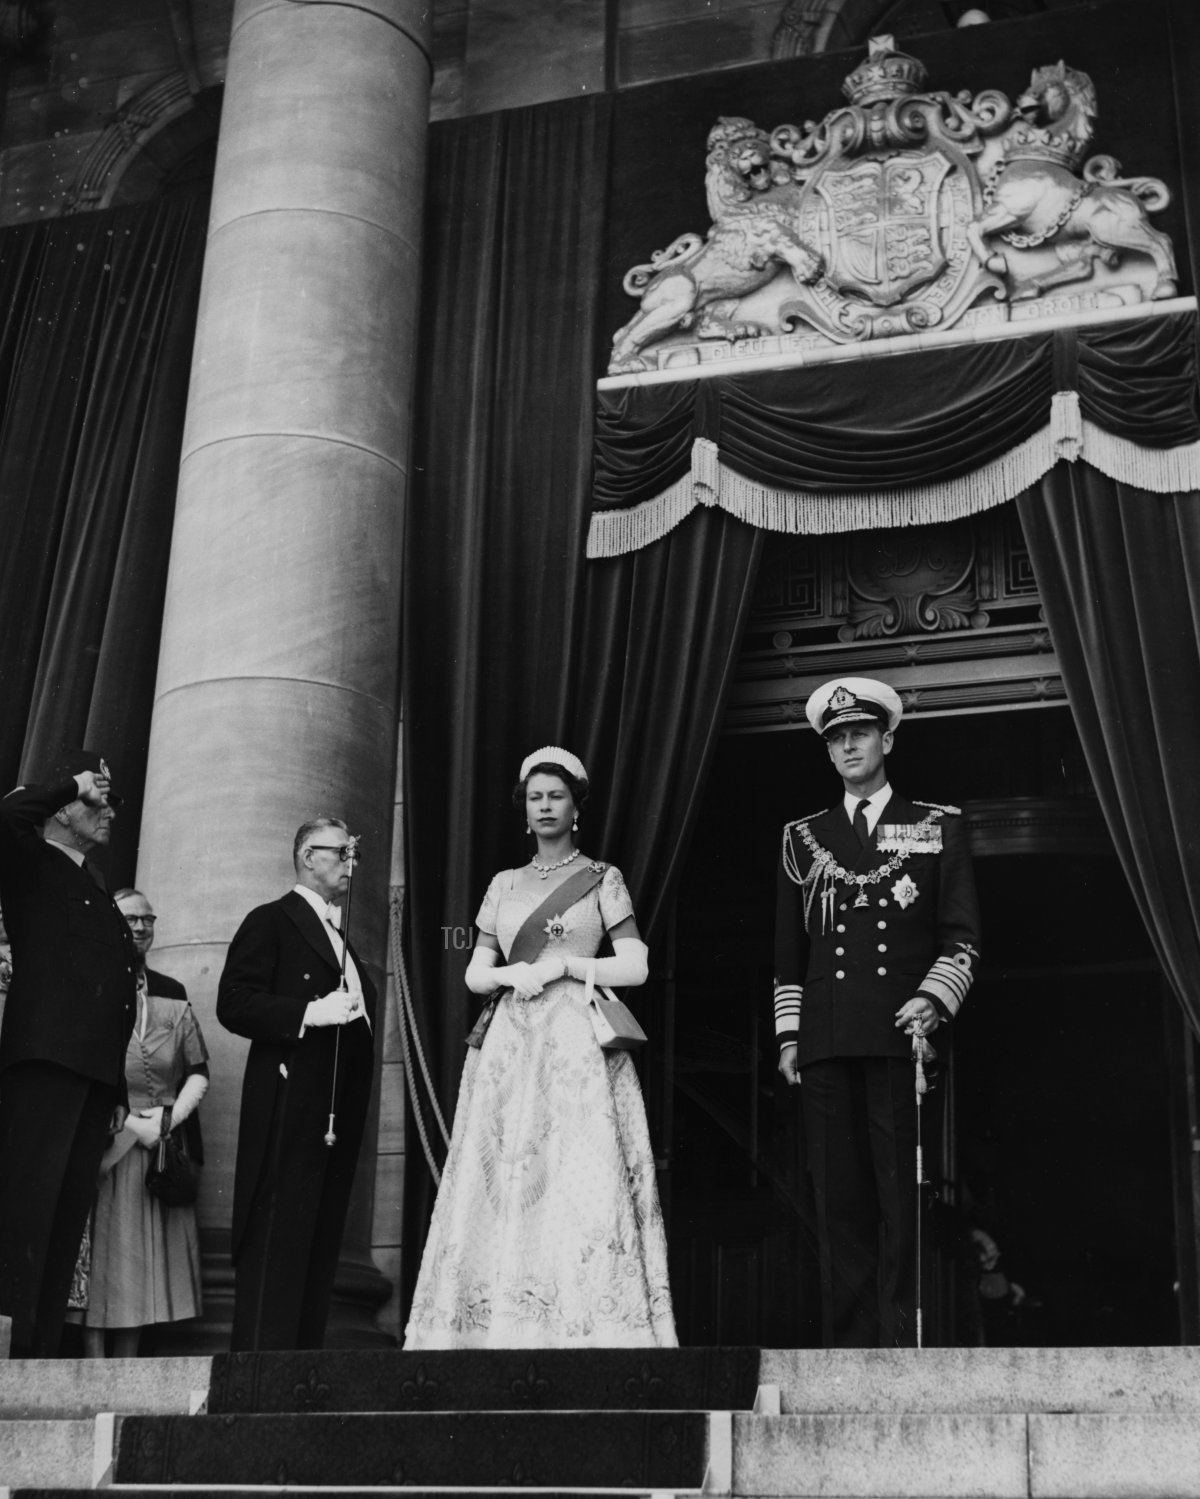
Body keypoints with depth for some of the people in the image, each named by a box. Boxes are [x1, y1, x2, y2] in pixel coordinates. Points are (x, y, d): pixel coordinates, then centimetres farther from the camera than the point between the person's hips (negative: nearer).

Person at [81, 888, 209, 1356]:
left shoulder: (172, 995, 10)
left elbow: (198, 1072, 9)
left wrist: (170, 1117, -7)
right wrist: (128, 1121, -13)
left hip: (162, 1146, 4)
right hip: (103, 1147, -4)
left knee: (144, 1259, 6)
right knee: (99, 1256, -4)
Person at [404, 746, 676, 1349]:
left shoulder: (602, 879, 7)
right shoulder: (504, 885, 16)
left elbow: (635, 966, 0)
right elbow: (475, 973, 13)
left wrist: (564, 965, -9)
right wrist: (515, 973, -7)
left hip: (579, 1045, -3)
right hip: (511, 1045, 4)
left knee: (583, 1183, -11)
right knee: (504, 1185, -3)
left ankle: (587, 1334, -10)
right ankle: (505, 1328, 0)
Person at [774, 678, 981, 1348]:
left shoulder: (938, 827, 12)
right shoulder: (803, 838, 18)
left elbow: (962, 937, 6)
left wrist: (932, 1000, -9)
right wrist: (788, 1033, 10)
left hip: (904, 1036, -2)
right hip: (826, 1042, 2)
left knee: (906, 1200, -6)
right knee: (841, 1205, 0)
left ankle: (904, 1343, -2)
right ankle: (850, 1348, 4)